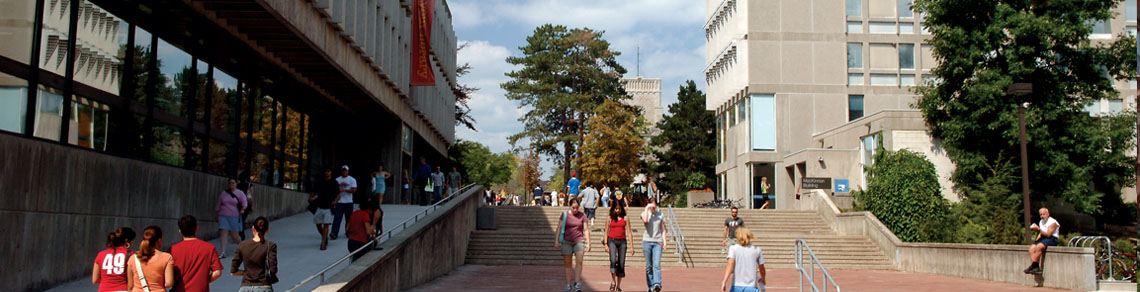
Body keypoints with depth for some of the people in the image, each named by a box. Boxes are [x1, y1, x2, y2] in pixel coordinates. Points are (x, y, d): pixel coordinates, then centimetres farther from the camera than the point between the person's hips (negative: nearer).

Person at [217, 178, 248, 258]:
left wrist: (242, 209, -23)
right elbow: (218, 205, 18)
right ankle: (222, 252, -11)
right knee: (223, 233, -10)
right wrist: (216, 215, 21)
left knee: (233, 235, 1)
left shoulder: (240, 193, 3)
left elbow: (244, 203, -3)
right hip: (223, 216, 2)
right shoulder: (223, 193, 11)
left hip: (234, 217, -2)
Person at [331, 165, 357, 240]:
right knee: (337, 218, -9)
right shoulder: (337, 180, 11)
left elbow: (354, 190, -8)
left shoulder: (352, 180, 3)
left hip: (348, 202, -1)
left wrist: (344, 190, -19)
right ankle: (334, 233, -16)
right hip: (339, 202, 1)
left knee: (349, 218, 5)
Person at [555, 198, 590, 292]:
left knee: (579, 261, -18)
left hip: (579, 241, 0)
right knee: (568, 264, 4)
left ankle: (577, 283, -13)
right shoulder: (564, 215, 2)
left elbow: (585, 230, 6)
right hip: (567, 242, 0)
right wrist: (556, 240, -1)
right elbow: (559, 228, 4)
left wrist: (588, 243, 3)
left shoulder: (582, 215, 3)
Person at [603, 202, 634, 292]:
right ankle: (613, 282, -8)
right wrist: (605, 244, -2)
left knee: (621, 264, 0)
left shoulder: (625, 218, 8)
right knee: (613, 260, -22)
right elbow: (606, 232, 9)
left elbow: (629, 232, 7)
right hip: (612, 241, -1)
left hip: (622, 241, 1)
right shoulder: (609, 219, 8)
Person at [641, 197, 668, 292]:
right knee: (648, 266, 3)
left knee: (657, 265, -15)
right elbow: (645, 220, -18)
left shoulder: (660, 215, 12)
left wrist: (665, 241, 5)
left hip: (657, 242, 0)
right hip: (647, 241, 0)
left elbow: (663, 229, 14)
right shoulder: (645, 213, 6)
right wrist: (647, 208, -11)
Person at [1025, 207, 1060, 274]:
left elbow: (1048, 234, -16)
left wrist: (1038, 229, -20)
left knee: (1039, 246, -34)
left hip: (1051, 239, -8)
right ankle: (1037, 268, -27)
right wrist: (1037, 238, 3)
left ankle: (1033, 266, -26)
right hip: (1042, 239, 8)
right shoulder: (1041, 222, 19)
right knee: (1032, 248, -19)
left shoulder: (1052, 222, -7)